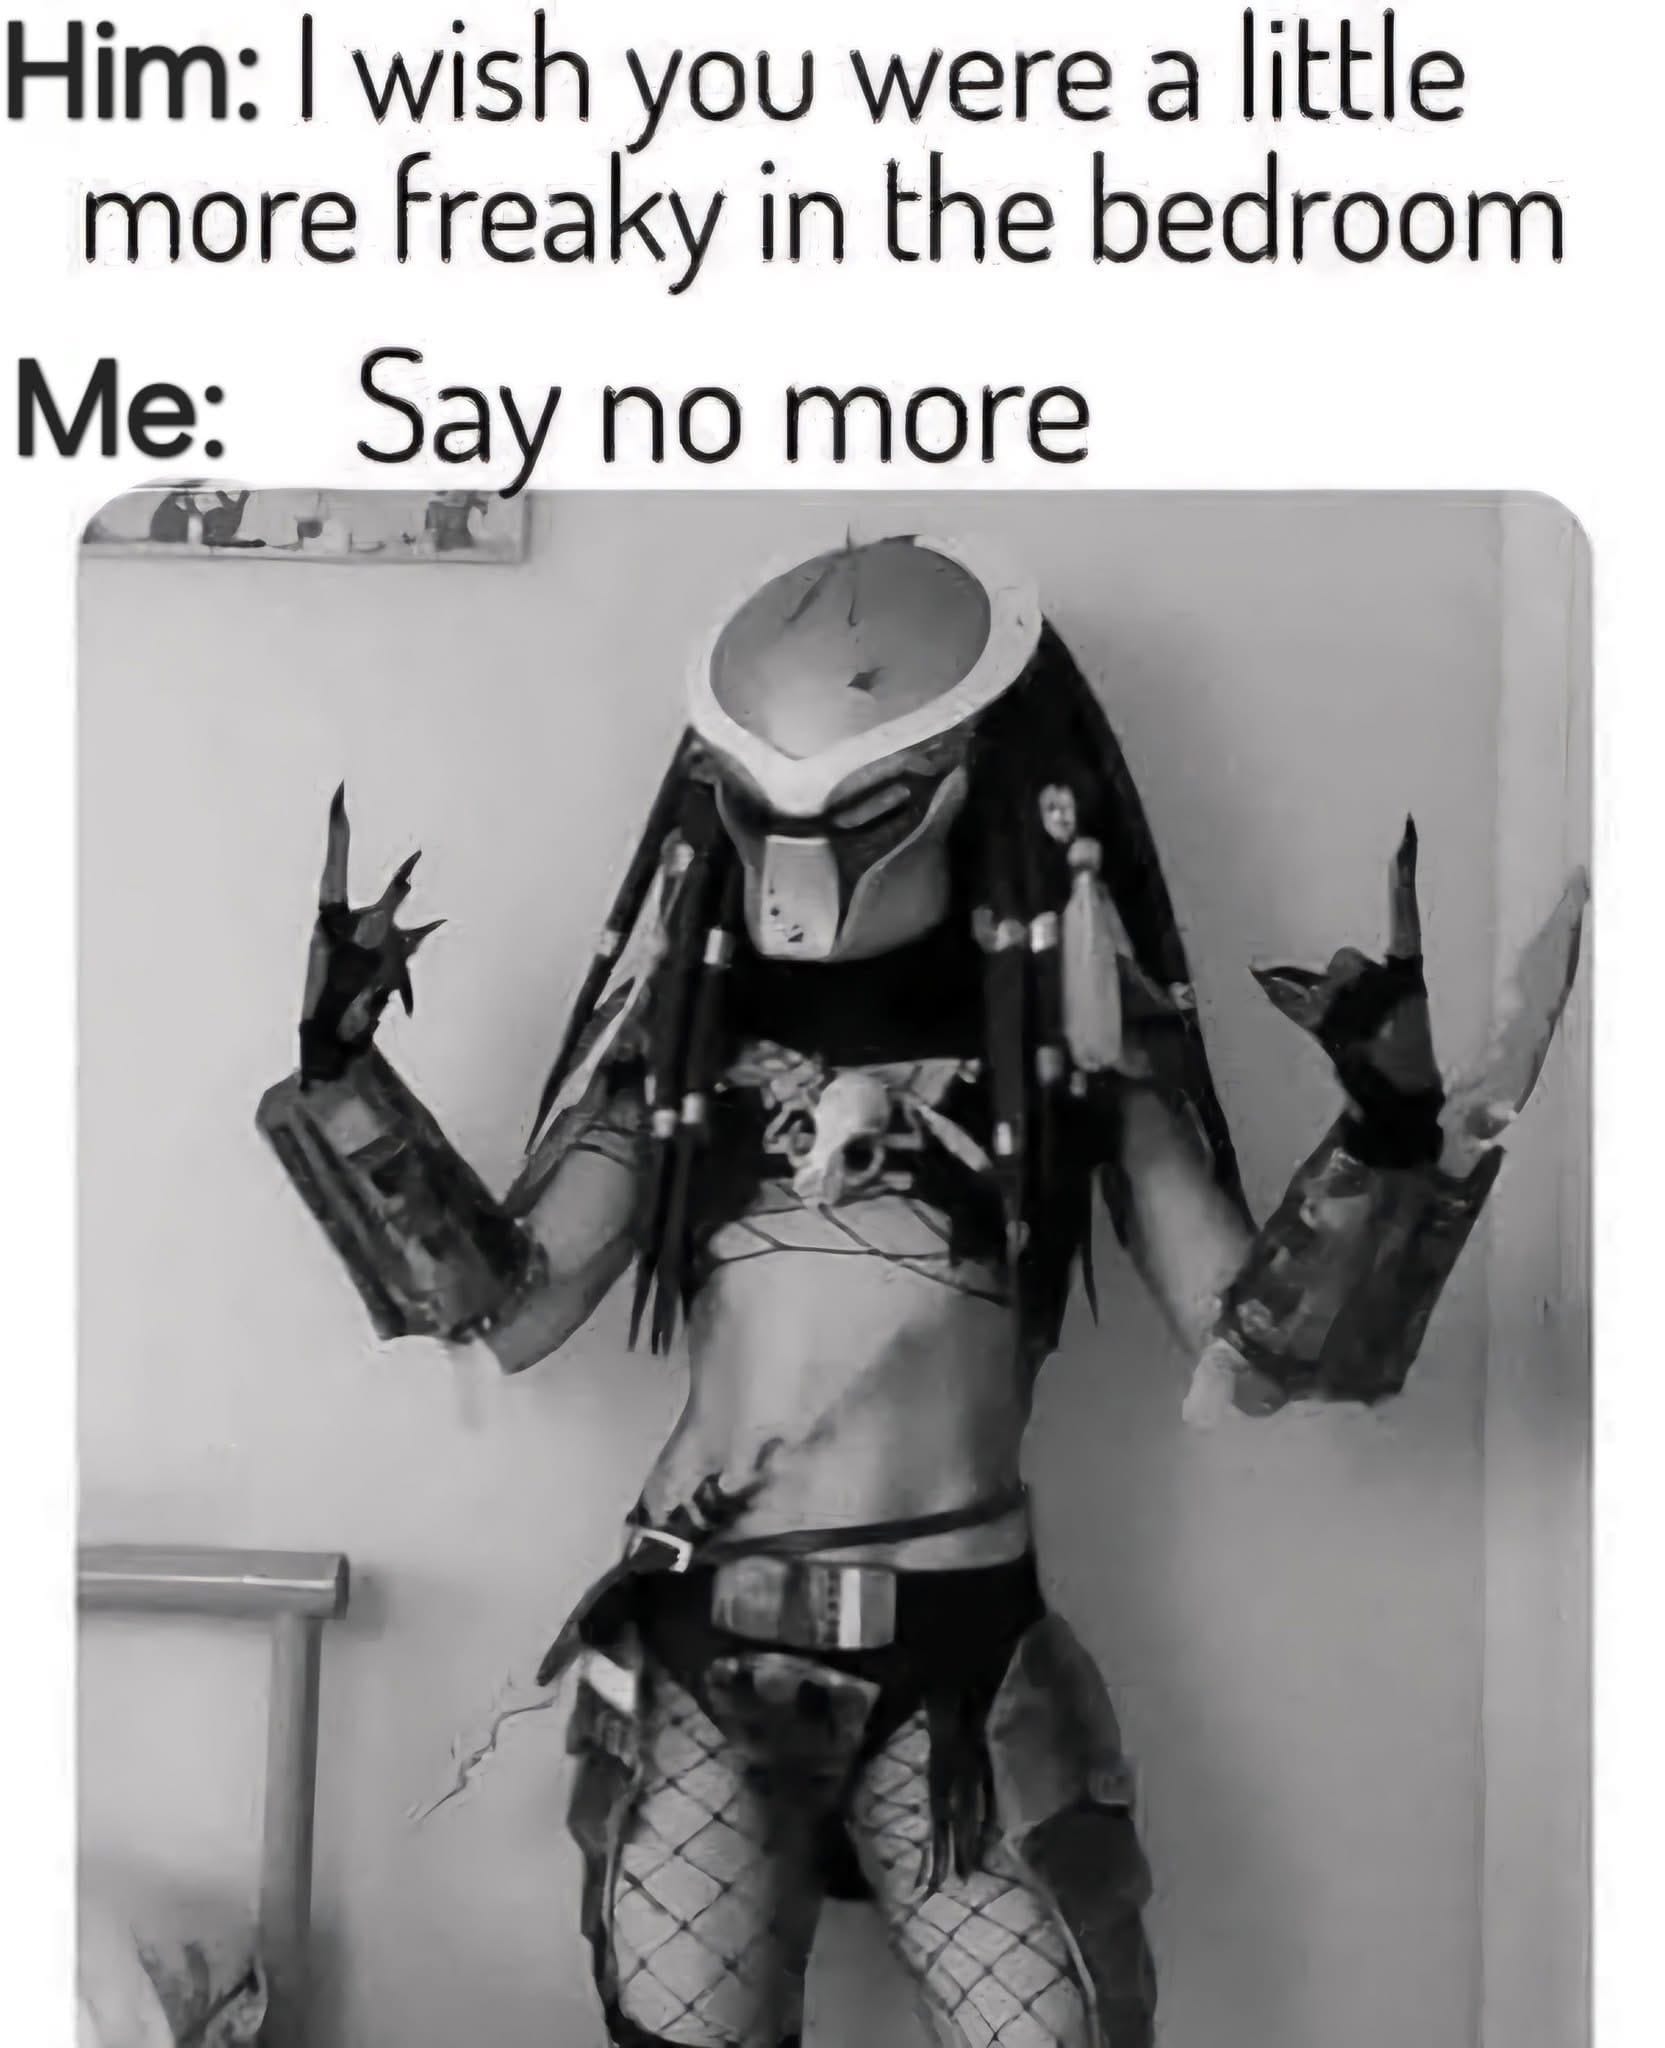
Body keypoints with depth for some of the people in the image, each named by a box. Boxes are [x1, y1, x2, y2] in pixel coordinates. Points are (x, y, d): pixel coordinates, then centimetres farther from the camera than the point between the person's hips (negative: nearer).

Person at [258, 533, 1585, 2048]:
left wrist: (1396, 1141, -20)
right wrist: (344, 1073, -4)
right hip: (699, 1646, 2)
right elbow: (503, 1310, 2)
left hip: (962, 1657, -1)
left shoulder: (1073, 1024, -5)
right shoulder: (690, 1009, 0)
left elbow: (1251, 1359, -6)